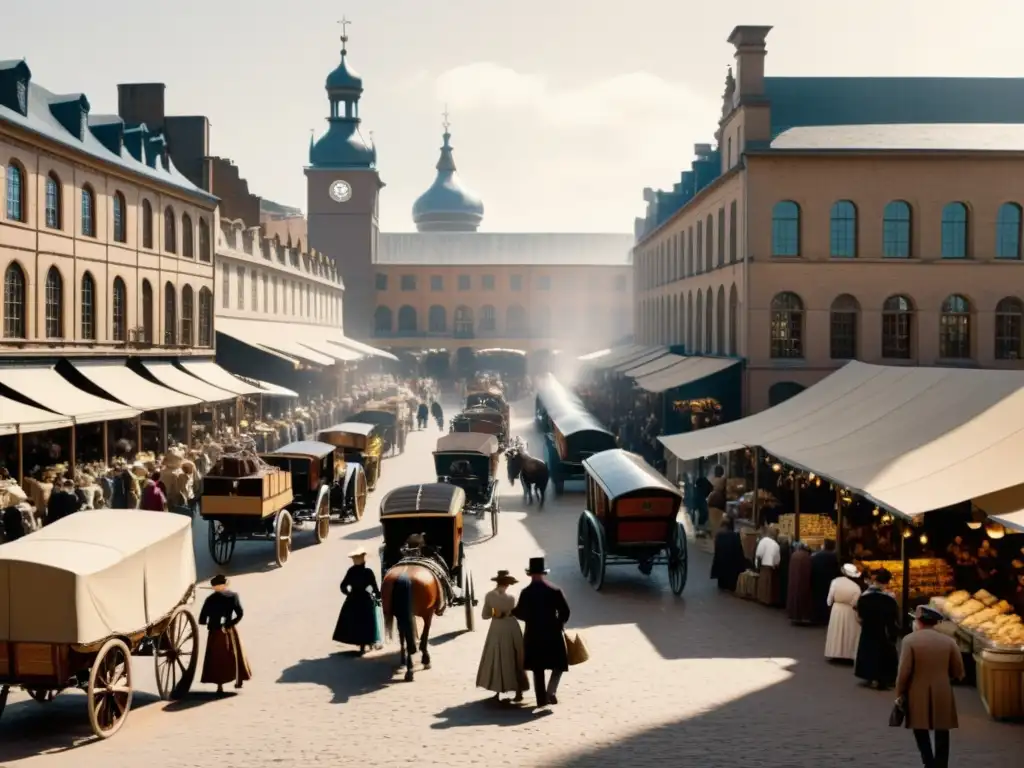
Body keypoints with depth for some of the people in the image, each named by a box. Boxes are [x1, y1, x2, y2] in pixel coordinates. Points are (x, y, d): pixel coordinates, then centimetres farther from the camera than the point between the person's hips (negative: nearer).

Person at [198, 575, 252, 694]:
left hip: (215, 632, -1)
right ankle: (239, 680, 21)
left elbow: (202, 619, -6)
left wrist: (208, 623, 14)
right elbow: (240, 614, -12)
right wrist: (230, 624, -4)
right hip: (230, 631, 1)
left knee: (216, 658, 7)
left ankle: (220, 685, 5)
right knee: (235, 655, 16)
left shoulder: (210, 599, -3)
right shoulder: (233, 596, -3)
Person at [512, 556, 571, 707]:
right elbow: (565, 611, -6)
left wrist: (512, 611, 17)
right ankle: (551, 691, -7)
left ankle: (541, 699, 11)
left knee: (537, 668, 10)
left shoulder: (526, 592, -7)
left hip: (533, 634, 1)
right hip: (553, 633, -1)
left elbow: (521, 614, -5)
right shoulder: (554, 590, -6)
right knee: (559, 664, 11)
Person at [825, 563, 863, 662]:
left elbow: (829, 600, -6)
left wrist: (830, 603, 15)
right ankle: (849, 654, 7)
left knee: (836, 633, 13)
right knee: (849, 634, 9)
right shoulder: (856, 587, -18)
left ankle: (835, 654, 17)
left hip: (836, 611, 2)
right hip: (849, 613, -2)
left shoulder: (835, 581, -12)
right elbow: (856, 604, -14)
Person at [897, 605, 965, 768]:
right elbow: (958, 672, 1)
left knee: (921, 730, 15)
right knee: (941, 736, 11)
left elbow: (904, 671, -12)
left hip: (918, 694, -2)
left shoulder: (910, 640, -9)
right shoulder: (948, 641, -1)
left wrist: (899, 694, -1)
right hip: (942, 695, 2)